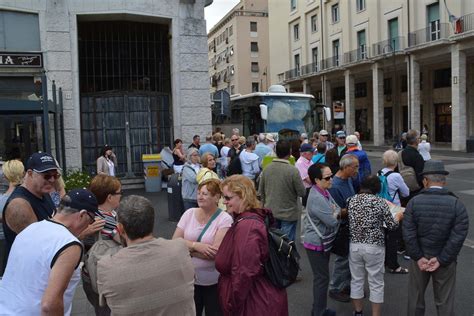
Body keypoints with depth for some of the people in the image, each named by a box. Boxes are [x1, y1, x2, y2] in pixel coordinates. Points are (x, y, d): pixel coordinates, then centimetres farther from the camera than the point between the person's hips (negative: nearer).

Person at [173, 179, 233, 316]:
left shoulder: (224, 219, -14)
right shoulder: (189, 213, -1)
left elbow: (216, 253, -23)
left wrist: (186, 248, -16)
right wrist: (196, 245, -21)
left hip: (214, 281, -3)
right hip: (190, 278, 4)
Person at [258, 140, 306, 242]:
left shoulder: (266, 169, -6)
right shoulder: (293, 170, -21)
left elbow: (261, 192, 3)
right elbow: (302, 193, -13)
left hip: (270, 212, 5)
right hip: (288, 214, -4)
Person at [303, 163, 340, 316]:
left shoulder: (324, 192, 4)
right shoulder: (317, 198, -28)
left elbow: (338, 208, 13)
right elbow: (333, 221, -24)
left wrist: (334, 212, -7)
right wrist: (335, 214, -5)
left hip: (323, 242, 10)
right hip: (316, 244, -10)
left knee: (321, 277, 20)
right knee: (322, 278, 2)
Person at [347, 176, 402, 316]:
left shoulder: (351, 200, -1)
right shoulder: (380, 202, -11)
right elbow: (392, 226, -3)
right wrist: (398, 216, 17)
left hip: (354, 246, 4)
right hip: (374, 247, -4)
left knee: (356, 280, 16)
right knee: (376, 284, 10)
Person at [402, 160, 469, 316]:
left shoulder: (414, 202, -11)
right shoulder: (457, 204, -11)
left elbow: (408, 234, -15)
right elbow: (458, 237, -15)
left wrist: (418, 257, -8)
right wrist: (441, 260, -12)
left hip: (420, 258, 0)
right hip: (446, 260, 0)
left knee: (415, 296, 17)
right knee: (445, 301, 13)